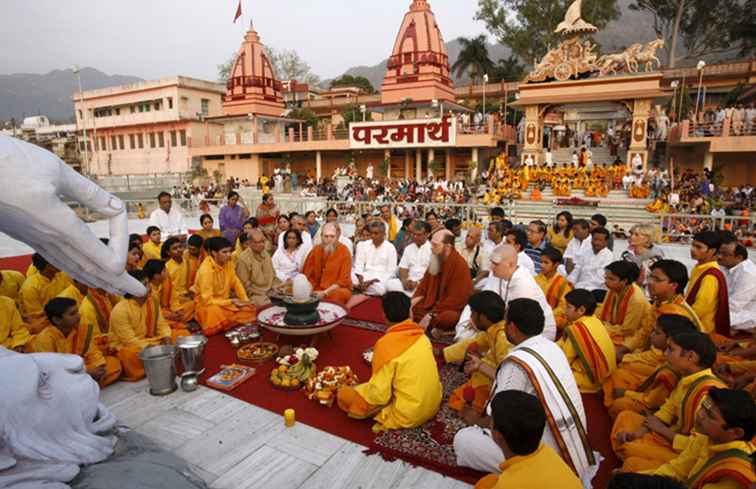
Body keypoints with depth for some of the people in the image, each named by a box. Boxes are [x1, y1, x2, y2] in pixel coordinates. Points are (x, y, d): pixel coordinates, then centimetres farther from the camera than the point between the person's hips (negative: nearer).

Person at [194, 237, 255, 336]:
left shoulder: (227, 262, -5)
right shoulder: (205, 270, -26)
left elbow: (235, 283, 7)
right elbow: (208, 300, -25)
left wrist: (245, 300, -8)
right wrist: (231, 302, -25)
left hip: (224, 302, 6)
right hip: (206, 305, -6)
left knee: (249, 309, -12)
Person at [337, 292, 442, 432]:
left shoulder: (386, 344, -22)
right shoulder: (421, 335, -2)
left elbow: (378, 395, -20)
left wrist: (363, 389, 1)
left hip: (408, 415, -7)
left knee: (344, 394, 0)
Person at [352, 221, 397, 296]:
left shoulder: (390, 248, 3)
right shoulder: (363, 245, 11)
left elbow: (390, 272, -1)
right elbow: (358, 266, 5)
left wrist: (371, 282, -13)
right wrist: (361, 281, -16)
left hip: (380, 279, -1)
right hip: (364, 277, 1)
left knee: (380, 288, -36)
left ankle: (358, 288, -19)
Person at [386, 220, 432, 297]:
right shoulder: (408, 248, 18)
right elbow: (403, 268, 14)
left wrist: (418, 283, -17)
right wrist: (404, 280, -7)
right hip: (409, 281, 5)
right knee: (390, 283, -21)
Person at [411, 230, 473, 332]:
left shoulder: (460, 265, -17)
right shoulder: (435, 261, 6)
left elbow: (456, 300, -20)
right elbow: (423, 286, 12)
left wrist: (431, 315, -22)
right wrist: (411, 305, -5)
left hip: (452, 309, -7)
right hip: (432, 305, 7)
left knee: (445, 318, -38)